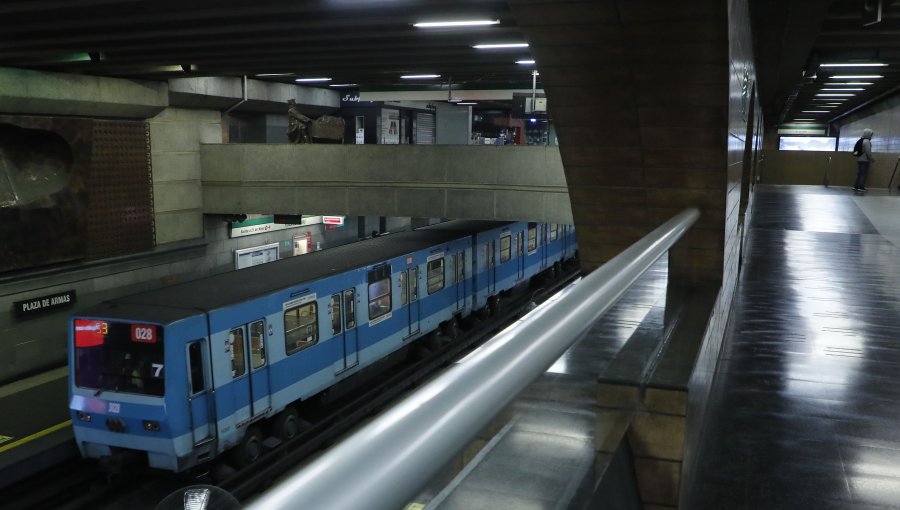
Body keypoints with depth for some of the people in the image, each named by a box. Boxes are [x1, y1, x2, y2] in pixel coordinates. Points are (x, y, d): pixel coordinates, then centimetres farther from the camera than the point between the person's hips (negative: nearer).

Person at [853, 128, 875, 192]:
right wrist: (871, 159, -6)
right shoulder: (867, 141, -13)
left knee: (859, 173, 11)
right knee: (864, 174, -5)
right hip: (865, 160, -8)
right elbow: (868, 151, -18)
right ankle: (861, 187, -6)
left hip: (859, 159, 8)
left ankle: (856, 186, 10)